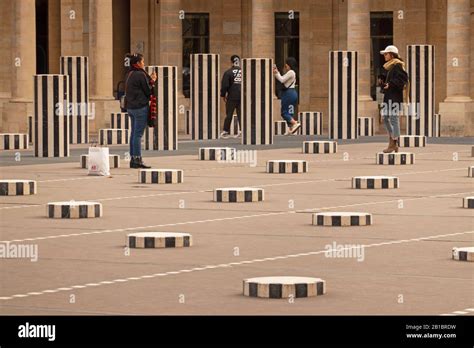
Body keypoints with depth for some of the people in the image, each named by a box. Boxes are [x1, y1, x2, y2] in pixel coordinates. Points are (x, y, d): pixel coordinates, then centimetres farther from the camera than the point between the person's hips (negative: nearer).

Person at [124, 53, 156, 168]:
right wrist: (152, 81, 6)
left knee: (134, 133, 11)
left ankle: (133, 159, 12)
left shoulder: (129, 75, 12)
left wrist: (149, 80, 12)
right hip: (141, 107, -9)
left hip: (130, 107, 9)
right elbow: (148, 91, -10)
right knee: (138, 134, -7)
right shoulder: (141, 75, -13)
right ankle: (137, 160, -7)